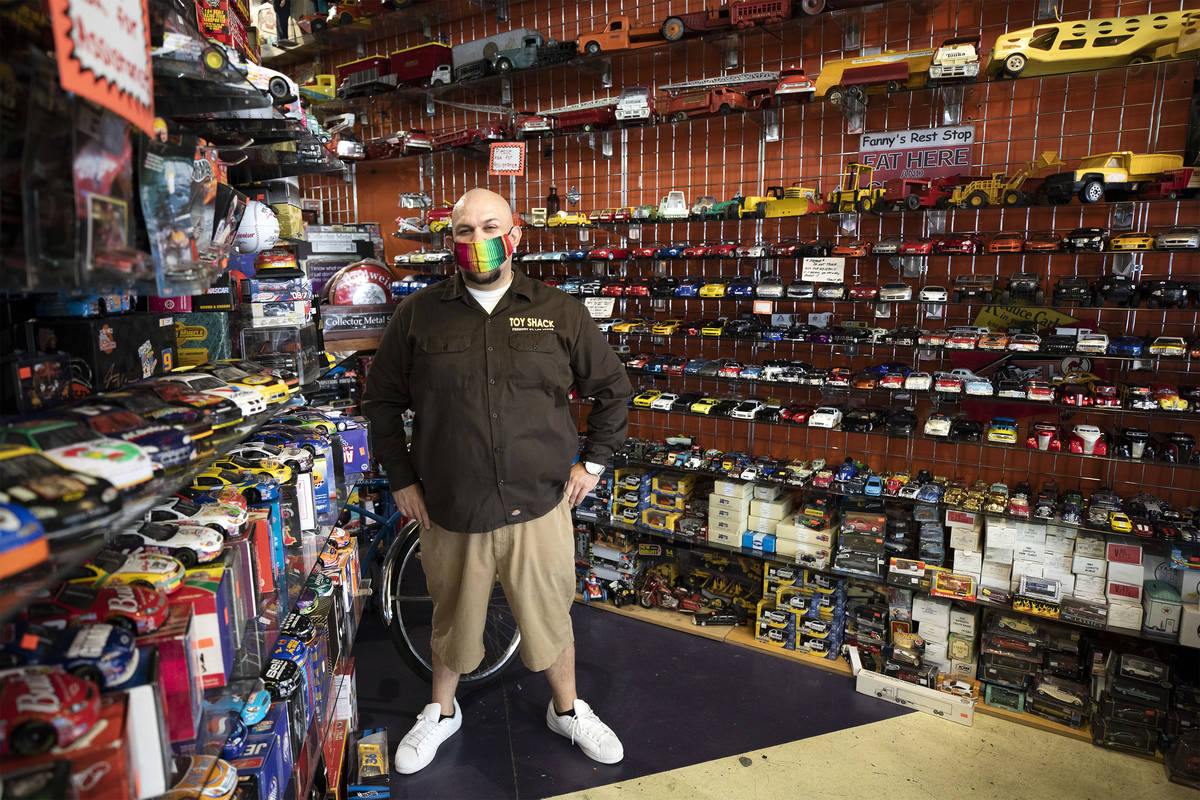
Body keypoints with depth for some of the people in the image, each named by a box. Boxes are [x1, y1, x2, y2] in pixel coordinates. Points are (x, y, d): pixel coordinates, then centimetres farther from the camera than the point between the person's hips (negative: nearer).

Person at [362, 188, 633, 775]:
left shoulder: (559, 312, 0)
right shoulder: (418, 315, 0)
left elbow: (613, 390, 9)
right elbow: (380, 400, 9)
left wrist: (592, 462, 4)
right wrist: (401, 479, 5)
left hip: (539, 507, 0)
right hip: (451, 511, 1)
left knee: (550, 616, 15)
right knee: (452, 619, 19)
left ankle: (567, 710, 42)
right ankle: (442, 711, 47)